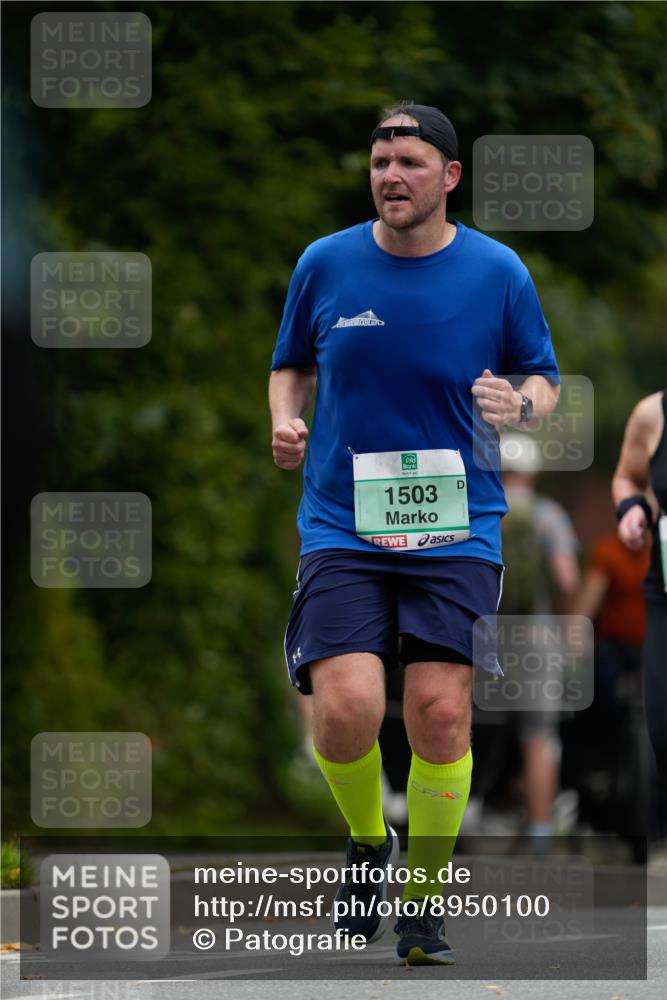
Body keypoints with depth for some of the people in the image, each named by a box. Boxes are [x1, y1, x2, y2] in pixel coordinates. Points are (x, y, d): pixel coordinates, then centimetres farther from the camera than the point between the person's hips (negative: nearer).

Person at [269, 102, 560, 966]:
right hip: (342, 529, 0)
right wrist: (284, 420, -2)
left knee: (440, 712, -11)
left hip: (456, 530, 0)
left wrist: (520, 404, -12)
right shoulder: (325, 264, 4)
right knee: (346, 709, -17)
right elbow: (291, 365, 19)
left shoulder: (498, 273, 1)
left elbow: (543, 378, 11)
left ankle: (423, 899, 12)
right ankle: (367, 844, 16)